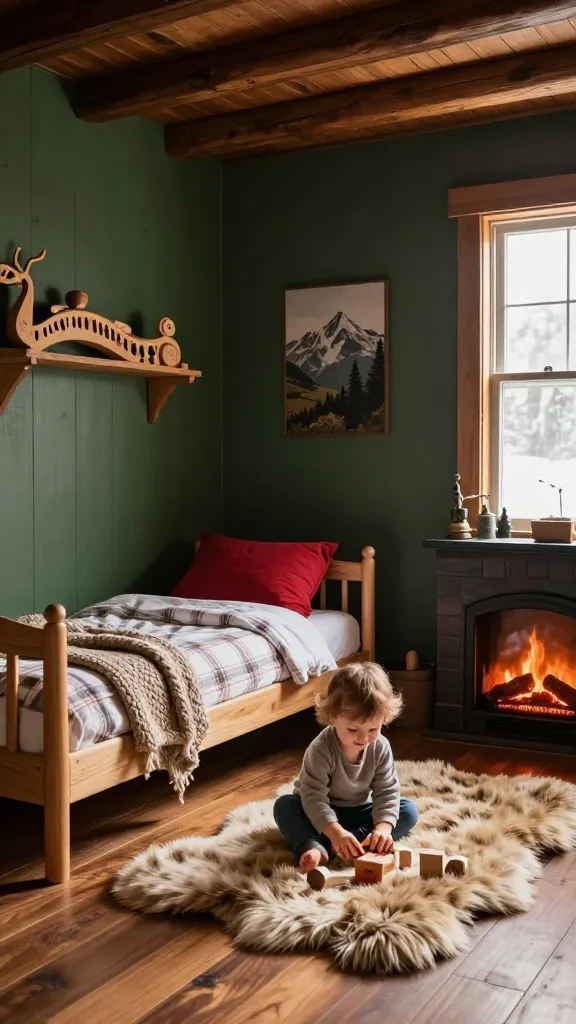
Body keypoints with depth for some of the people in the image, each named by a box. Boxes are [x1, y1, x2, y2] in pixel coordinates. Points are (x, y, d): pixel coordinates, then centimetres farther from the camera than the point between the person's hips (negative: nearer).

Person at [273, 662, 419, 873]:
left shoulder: (380, 748, -16)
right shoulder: (321, 750, -29)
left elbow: (387, 791, -16)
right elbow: (313, 795, -34)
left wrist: (384, 825, -35)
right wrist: (336, 832, -47)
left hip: (358, 811, 4)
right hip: (322, 813, -4)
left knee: (409, 811, -16)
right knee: (284, 806, -28)